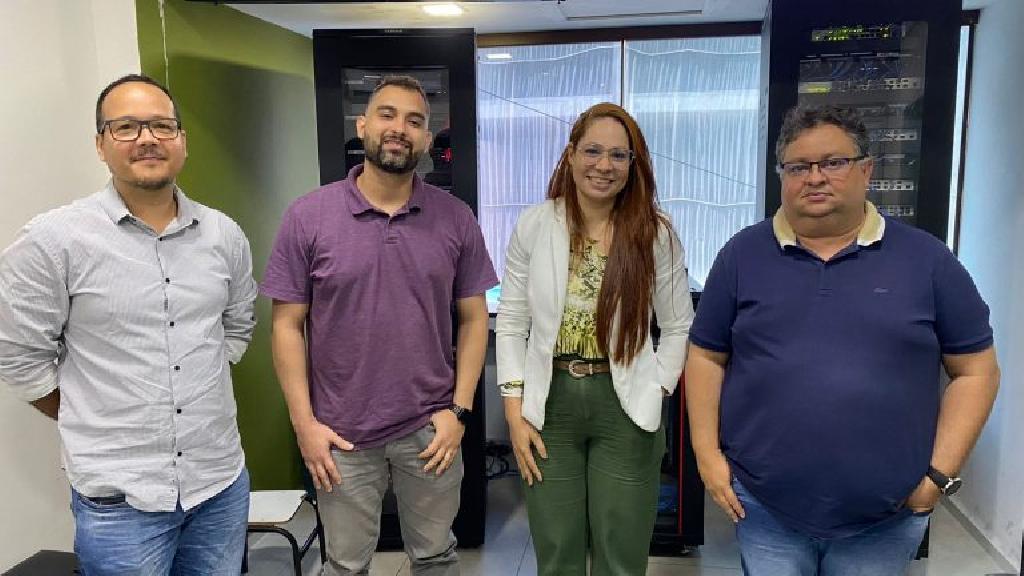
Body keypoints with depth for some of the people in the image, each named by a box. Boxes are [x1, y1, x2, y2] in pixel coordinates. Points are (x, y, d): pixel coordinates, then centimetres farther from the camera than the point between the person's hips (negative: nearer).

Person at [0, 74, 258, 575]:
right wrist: (95, 425, 3)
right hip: (118, 496, -4)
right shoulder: (53, 240, -10)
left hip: (222, 479, 4)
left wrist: (197, 399, 10)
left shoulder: (224, 234, 2)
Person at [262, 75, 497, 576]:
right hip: (341, 435, 0)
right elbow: (287, 324, -3)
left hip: (429, 429, 1)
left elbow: (473, 319, 2)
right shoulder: (307, 216, -6)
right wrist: (304, 422, -7)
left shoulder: (456, 219, -2)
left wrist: (459, 410, -5)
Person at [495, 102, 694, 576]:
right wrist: (514, 411, -4)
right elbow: (512, 323, 0)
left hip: (626, 407, 0)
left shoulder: (656, 234, -4)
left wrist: (655, 394, -5)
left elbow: (678, 329, 3)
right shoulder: (534, 225, -2)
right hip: (549, 402, 1)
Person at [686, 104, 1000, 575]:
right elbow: (706, 358, 3)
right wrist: (708, 455, -3)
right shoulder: (742, 255, 0)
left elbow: (975, 370, 2)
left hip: (887, 518, 1)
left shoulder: (926, 259, -1)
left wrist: (941, 473, -4)